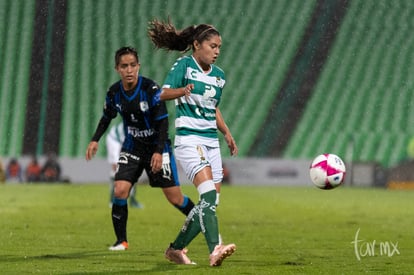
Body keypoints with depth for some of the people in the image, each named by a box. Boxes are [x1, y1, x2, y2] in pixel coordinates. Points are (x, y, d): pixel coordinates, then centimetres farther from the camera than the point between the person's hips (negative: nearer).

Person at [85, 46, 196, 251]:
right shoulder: (114, 92, -5)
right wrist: (95, 140, 1)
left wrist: (159, 151, -24)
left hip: (157, 147, -3)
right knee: (120, 190, -15)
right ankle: (121, 241, -1)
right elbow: (107, 117, 14)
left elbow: (163, 121, -17)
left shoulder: (150, 89, -19)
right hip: (132, 147, 3)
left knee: (175, 198, -2)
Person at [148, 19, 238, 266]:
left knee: (211, 202, 4)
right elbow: (164, 94, -18)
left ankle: (176, 248, 18)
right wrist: (182, 91, -38)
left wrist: (227, 134, 19)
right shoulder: (184, 65, -5)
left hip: (211, 141, 8)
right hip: (189, 138, -8)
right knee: (208, 192, -25)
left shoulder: (219, 75, 16)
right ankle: (215, 250, -36)